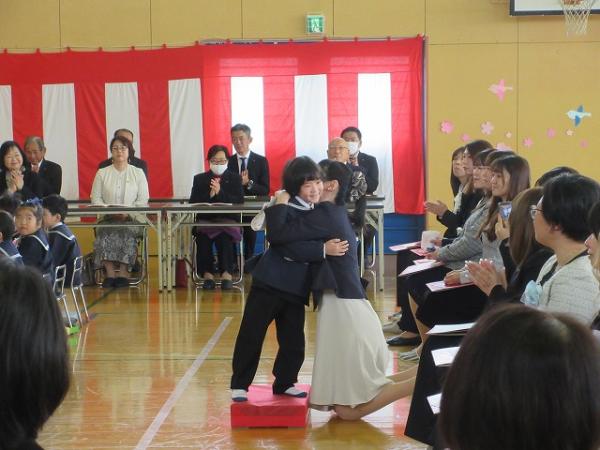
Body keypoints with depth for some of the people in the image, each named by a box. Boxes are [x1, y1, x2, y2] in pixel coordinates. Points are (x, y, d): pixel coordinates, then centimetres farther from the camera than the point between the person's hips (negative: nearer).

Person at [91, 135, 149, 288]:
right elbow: (95, 199, 5)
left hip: (132, 219, -1)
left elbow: (143, 201, 3)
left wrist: (127, 212, -14)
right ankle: (110, 273, -31)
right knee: (105, 234, -31)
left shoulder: (138, 173, 11)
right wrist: (110, 211, -13)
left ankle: (122, 273, -30)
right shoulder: (102, 173, 12)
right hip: (108, 218, 1)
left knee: (127, 232, -32)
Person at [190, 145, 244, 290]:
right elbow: (193, 202, 3)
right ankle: (207, 274, -25)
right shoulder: (200, 179, 15)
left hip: (228, 220, -1)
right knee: (203, 237, -33)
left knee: (224, 237, -35)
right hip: (205, 220, 1)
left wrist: (220, 193, -16)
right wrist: (209, 195, -15)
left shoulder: (235, 178, 12)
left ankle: (226, 273, -32)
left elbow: (239, 201, -3)